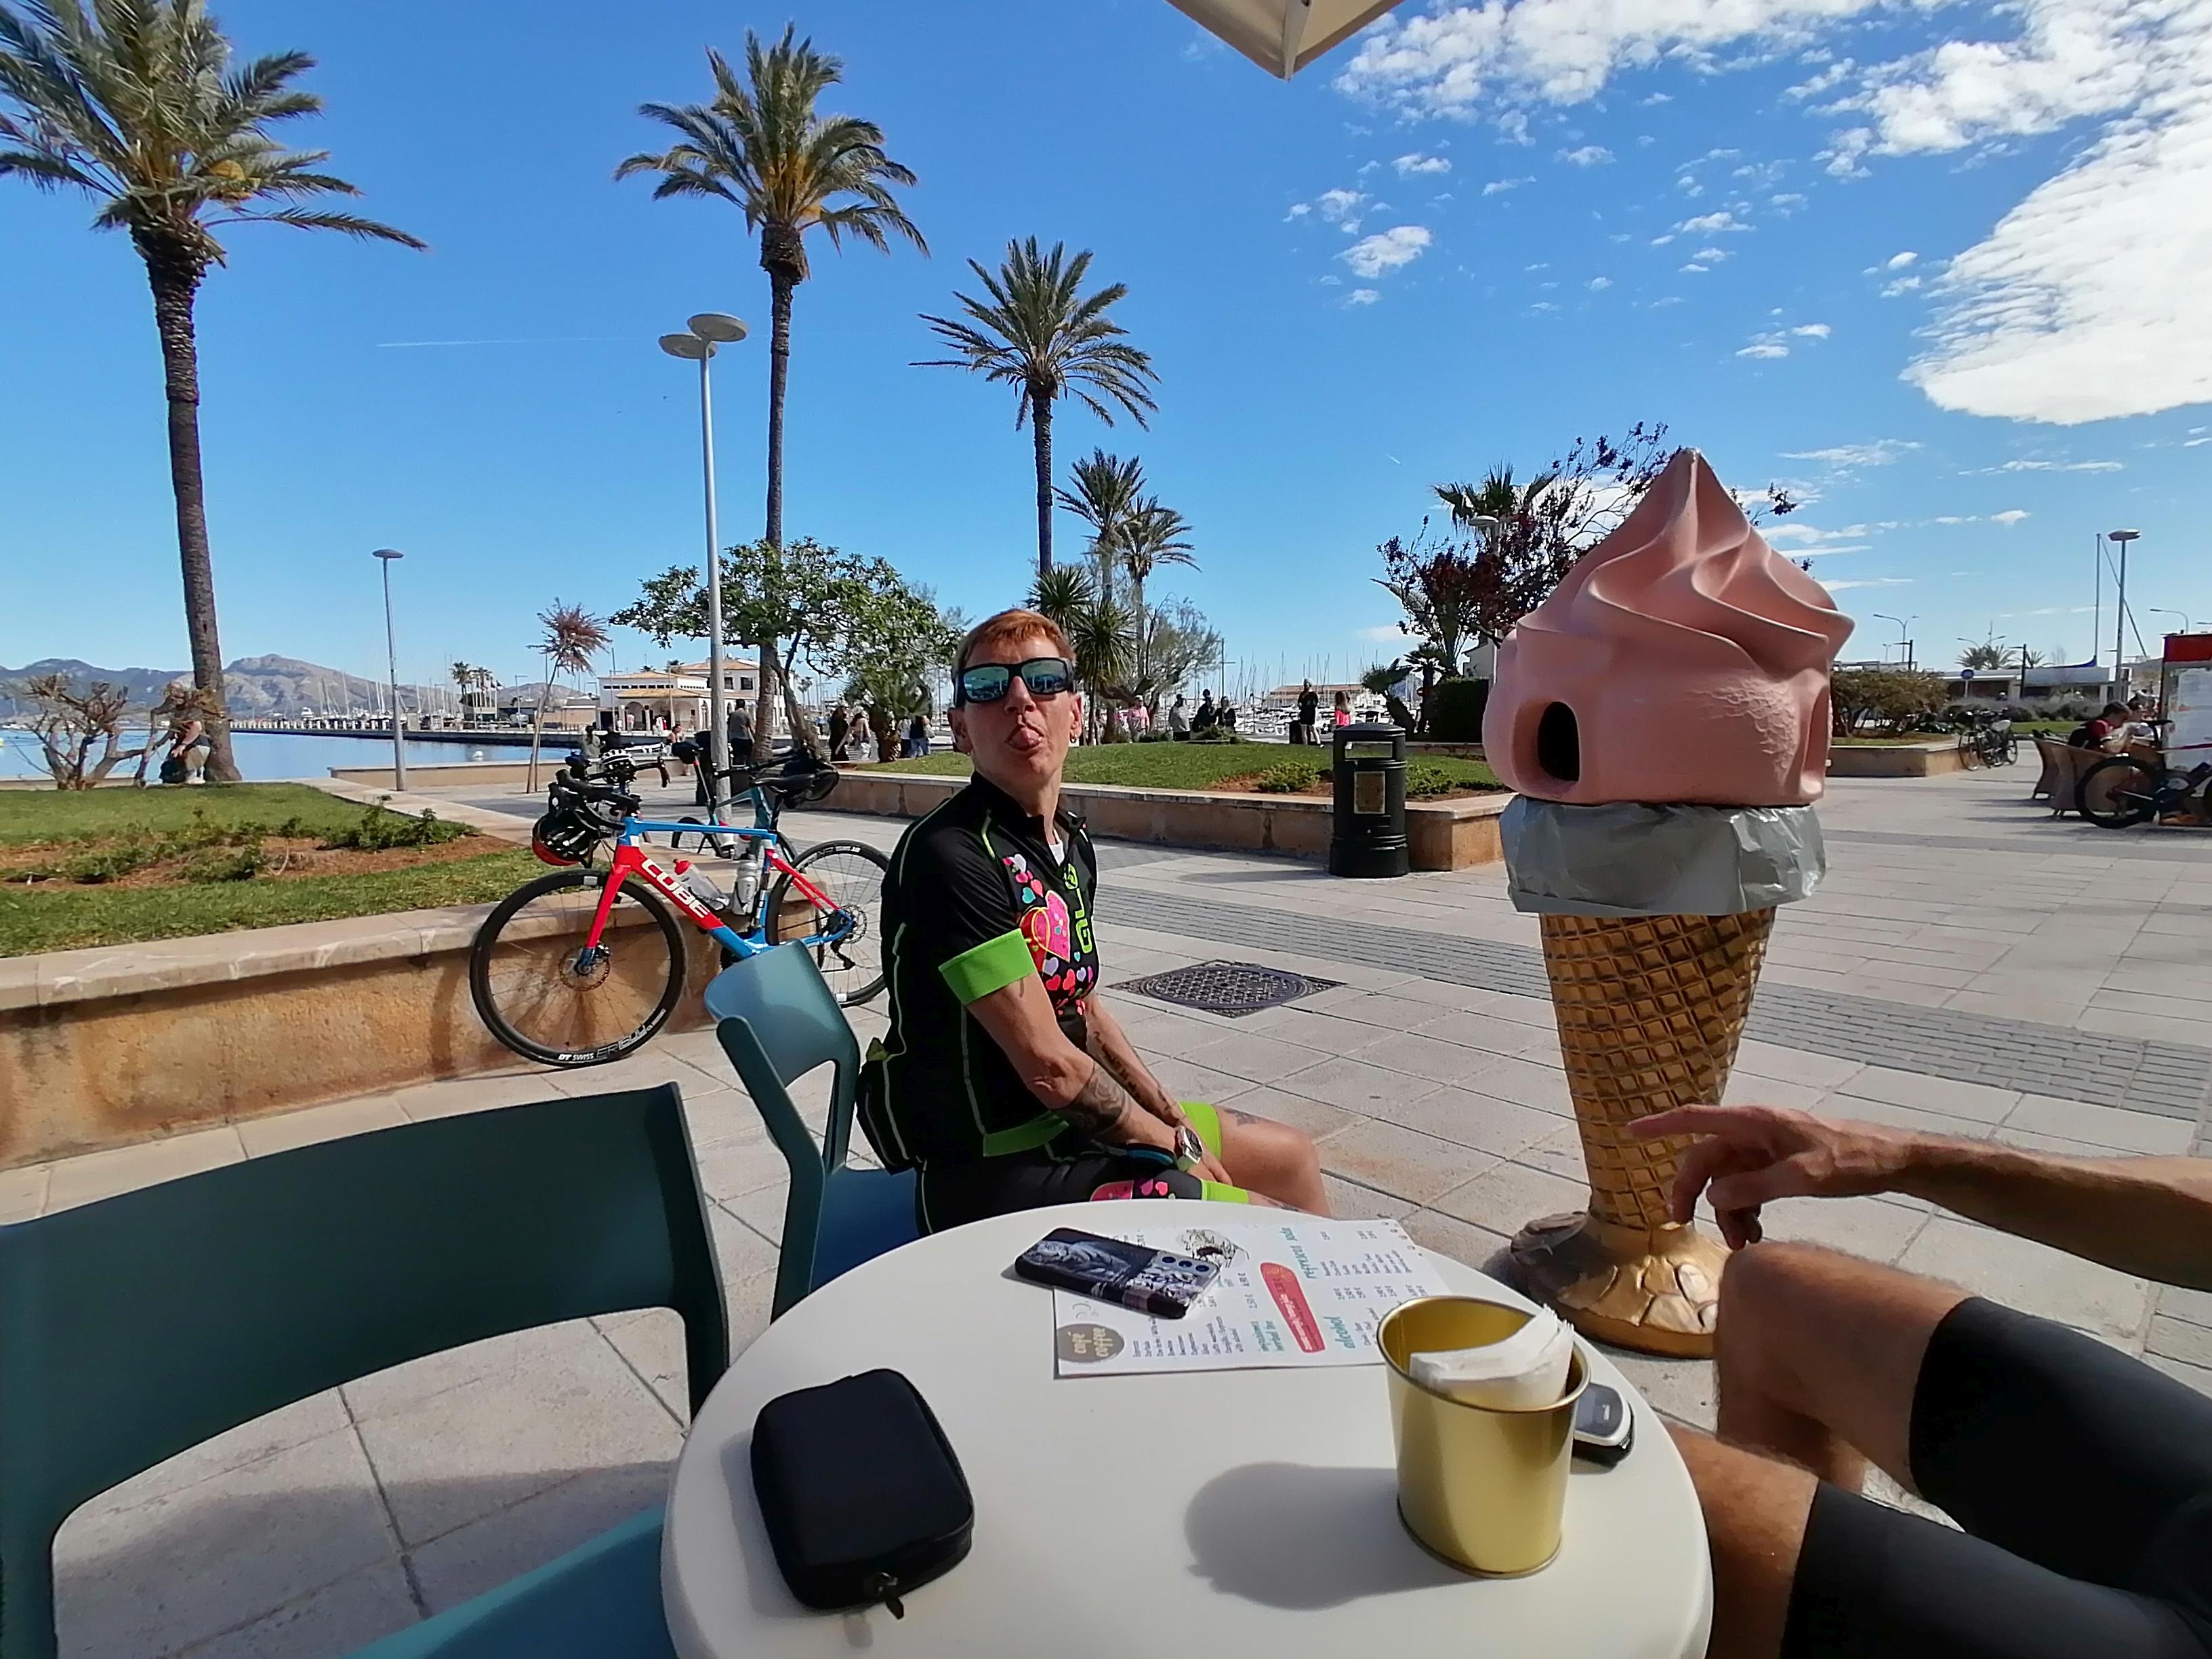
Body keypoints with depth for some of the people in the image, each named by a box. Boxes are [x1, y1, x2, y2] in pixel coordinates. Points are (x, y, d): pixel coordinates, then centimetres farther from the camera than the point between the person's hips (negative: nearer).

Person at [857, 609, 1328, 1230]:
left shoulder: (1071, 841, 5)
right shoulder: (950, 857, -24)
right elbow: (1049, 1064, -23)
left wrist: (1171, 1114, 7)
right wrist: (1173, 1144, -9)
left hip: (1075, 1124, 9)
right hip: (999, 1174, -9)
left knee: (1292, 1157, 21)